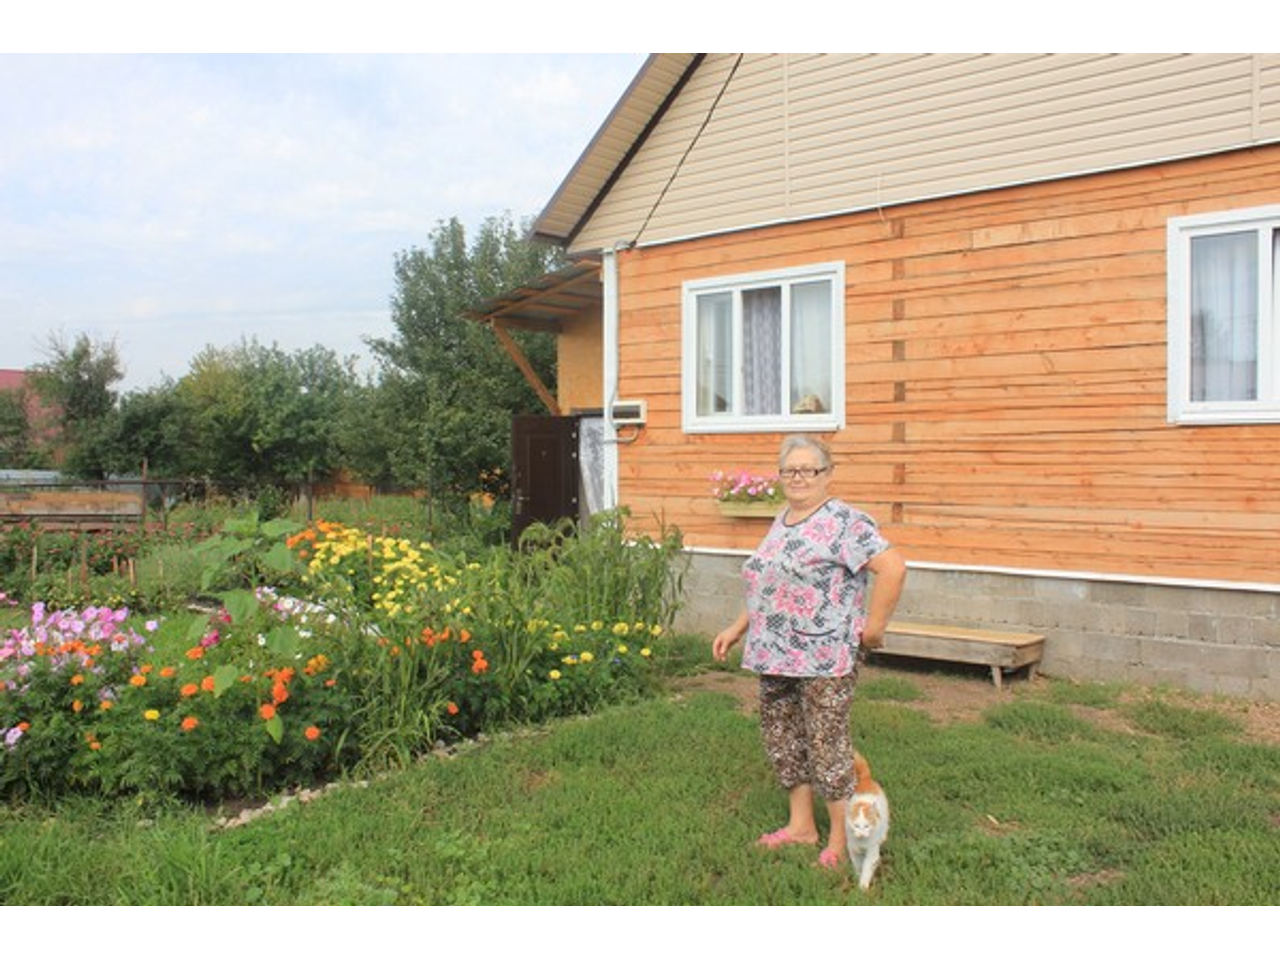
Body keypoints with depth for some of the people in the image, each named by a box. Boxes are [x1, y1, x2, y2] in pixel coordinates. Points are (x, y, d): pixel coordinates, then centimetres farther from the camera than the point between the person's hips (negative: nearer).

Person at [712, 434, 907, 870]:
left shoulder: (843, 521, -13)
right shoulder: (781, 522, 14)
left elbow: (893, 567, -22)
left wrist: (873, 626, -17)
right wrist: (738, 628, 19)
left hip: (824, 660, -9)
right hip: (776, 656, 9)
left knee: (827, 745, 0)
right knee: (782, 738, 16)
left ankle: (841, 841, 15)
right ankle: (801, 826, 31)